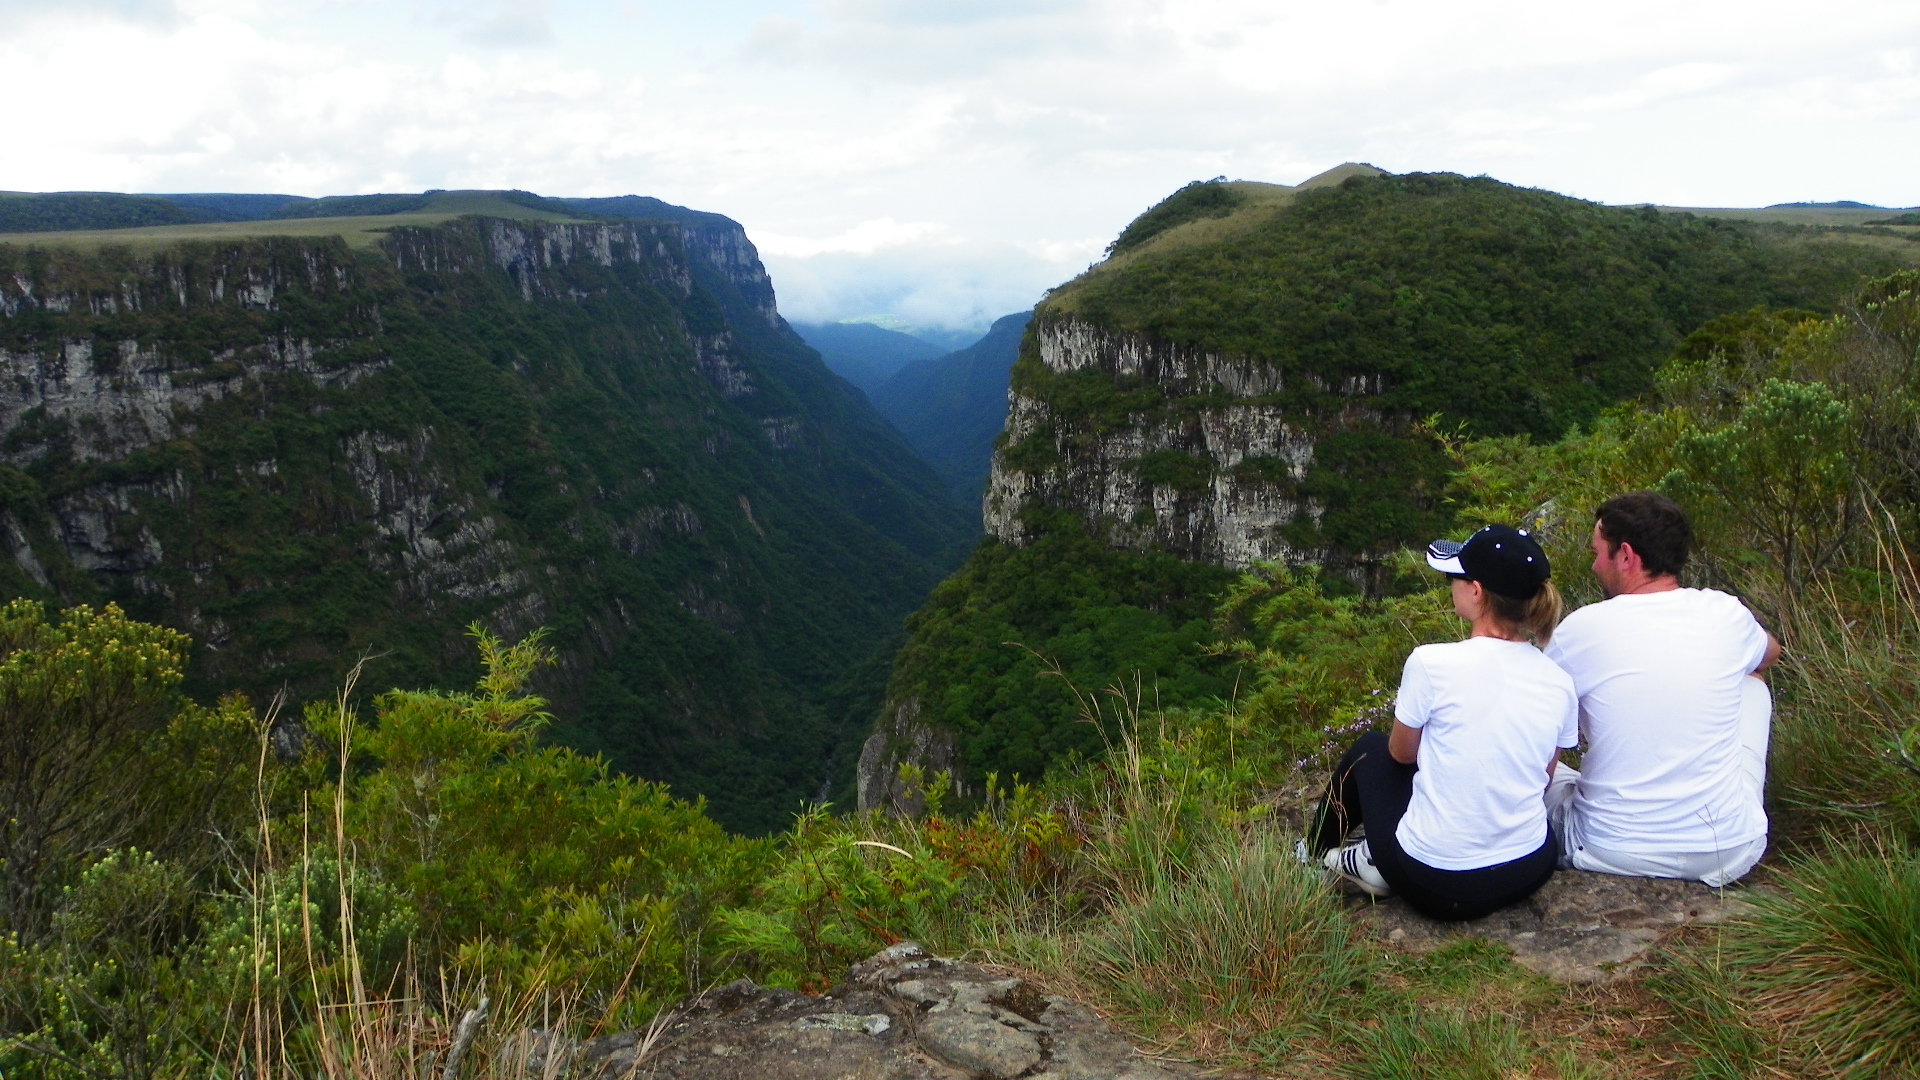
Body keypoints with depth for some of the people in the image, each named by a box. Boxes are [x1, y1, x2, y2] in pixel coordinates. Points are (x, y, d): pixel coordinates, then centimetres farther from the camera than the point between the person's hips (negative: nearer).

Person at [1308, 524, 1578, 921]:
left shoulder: (1432, 663, -18)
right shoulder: (1559, 683, -6)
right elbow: (1542, 778, 8)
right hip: (1528, 873, 4)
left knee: (1370, 749, 25)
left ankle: (1317, 855, 45)